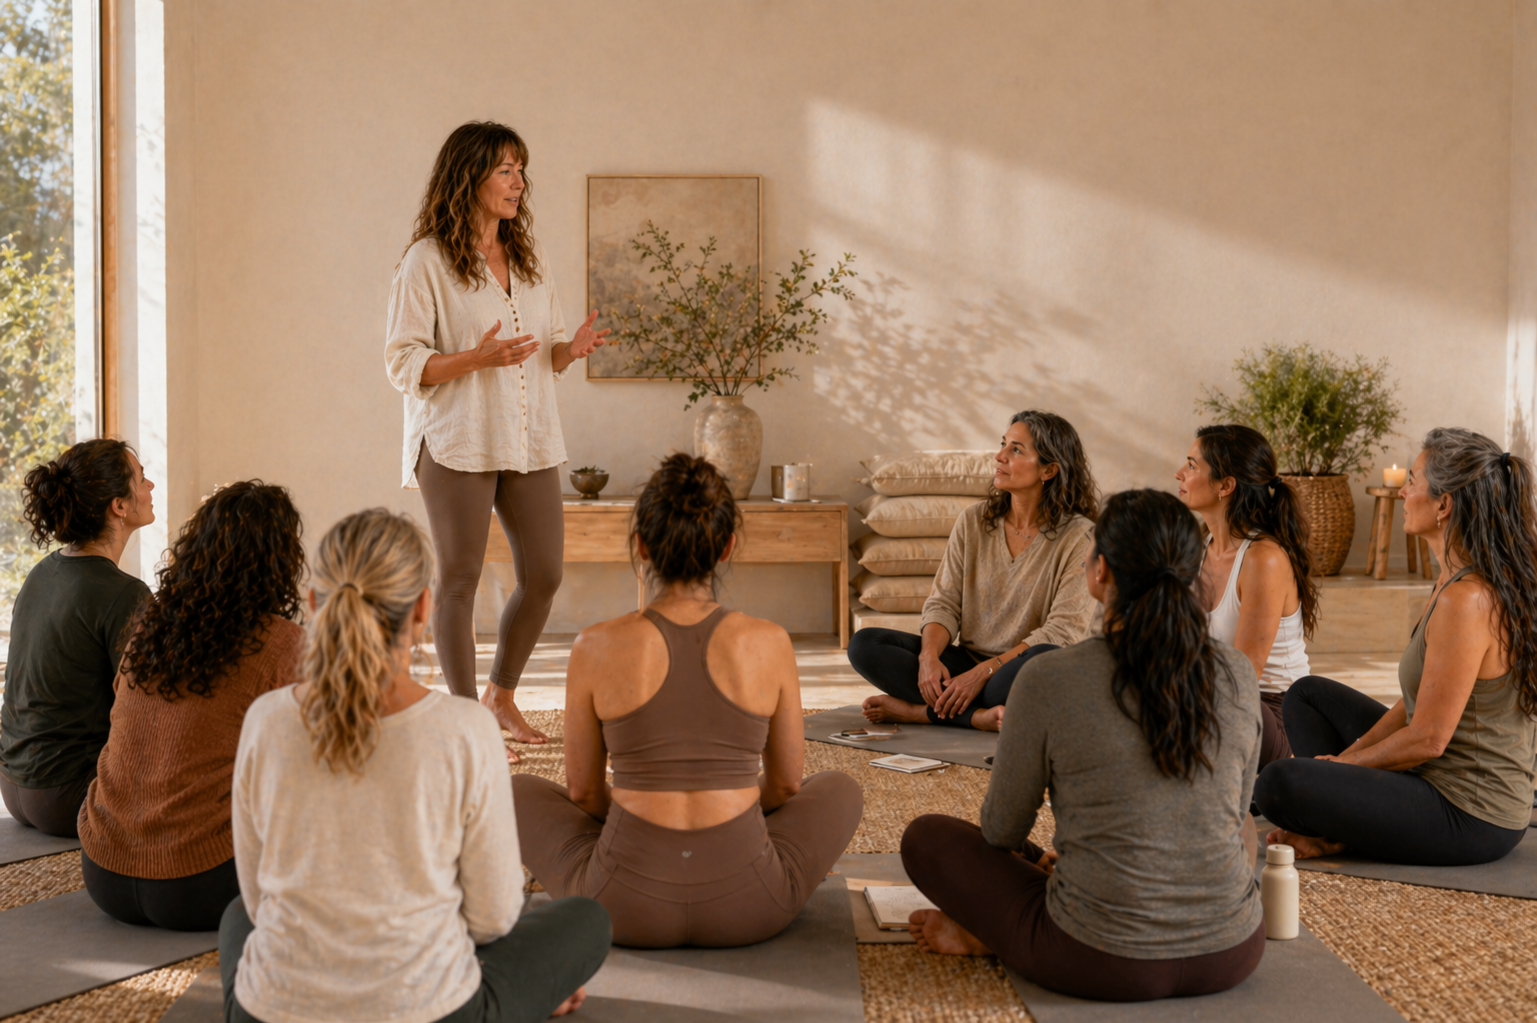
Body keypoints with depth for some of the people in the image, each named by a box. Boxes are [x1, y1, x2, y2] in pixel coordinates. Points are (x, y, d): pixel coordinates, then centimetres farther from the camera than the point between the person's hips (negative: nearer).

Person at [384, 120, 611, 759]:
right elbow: (402, 363, -8)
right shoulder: (426, 261, -5)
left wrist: (571, 349, -4)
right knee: (459, 579, 2)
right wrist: (477, 358, -22)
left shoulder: (531, 258, 14)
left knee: (544, 576, 6)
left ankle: (502, 695, 27)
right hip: (457, 443, -6)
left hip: (530, 441, 6)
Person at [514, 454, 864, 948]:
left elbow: (583, 791, 4)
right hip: (748, 908, 1)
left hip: (624, 907, 0)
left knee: (516, 791, 26)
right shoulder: (770, 644, -8)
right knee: (840, 789, 29)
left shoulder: (596, 648, -9)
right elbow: (786, 784, 7)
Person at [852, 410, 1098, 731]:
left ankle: (918, 710, -25)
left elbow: (1064, 630, -15)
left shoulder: (1079, 535, -9)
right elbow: (944, 603, 2)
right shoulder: (973, 521, 5)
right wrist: (929, 656, -20)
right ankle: (976, 715, -25)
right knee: (864, 644, -15)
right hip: (967, 663, 4)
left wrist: (983, 671, -22)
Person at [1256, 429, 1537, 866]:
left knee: (1279, 784, -28)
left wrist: (1342, 761, -7)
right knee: (1309, 694, 18)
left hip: (1470, 819, -10)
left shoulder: (1466, 599, -25)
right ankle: (1336, 832, 5)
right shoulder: (1459, 580, 6)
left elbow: (1428, 738, -22)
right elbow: (1418, 700, 13)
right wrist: (1349, 754, 6)